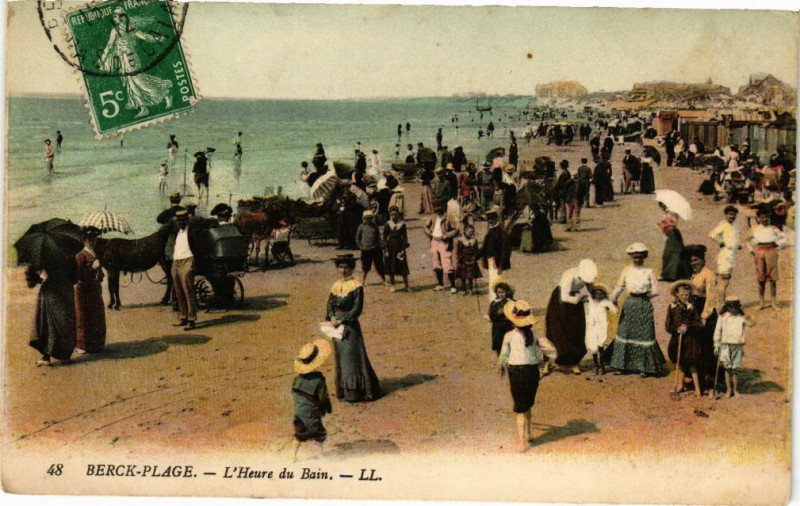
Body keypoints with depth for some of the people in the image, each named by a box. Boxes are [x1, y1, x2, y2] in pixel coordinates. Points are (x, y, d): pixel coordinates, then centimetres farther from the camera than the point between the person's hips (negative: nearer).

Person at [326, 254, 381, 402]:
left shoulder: (356, 286, -10)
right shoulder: (336, 286, 9)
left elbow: (357, 309, -13)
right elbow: (330, 304, 8)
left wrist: (342, 320, -16)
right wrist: (332, 318, -11)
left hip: (350, 326, -6)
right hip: (337, 326, 6)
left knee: (352, 356, -4)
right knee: (340, 357, 11)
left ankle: (354, 391, 2)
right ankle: (343, 390, 20)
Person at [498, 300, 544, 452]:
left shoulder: (509, 335, -10)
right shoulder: (534, 334, -2)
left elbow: (503, 357, -1)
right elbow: (539, 357, 1)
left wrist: (502, 367, 19)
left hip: (516, 372, -3)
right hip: (533, 371, 3)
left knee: (520, 408, 5)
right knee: (527, 405, 24)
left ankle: (522, 442, 1)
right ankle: (527, 434, 37)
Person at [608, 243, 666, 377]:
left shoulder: (649, 272, -2)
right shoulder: (626, 271, 3)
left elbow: (655, 290, -2)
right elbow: (619, 287, 6)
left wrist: (644, 294, -6)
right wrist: (613, 300, 0)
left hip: (644, 305, -2)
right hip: (629, 305, 2)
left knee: (645, 335, 1)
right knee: (625, 334, 4)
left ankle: (644, 367, 10)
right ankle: (622, 365, 14)